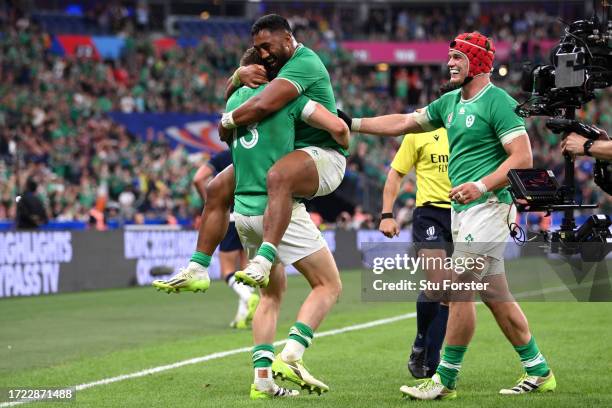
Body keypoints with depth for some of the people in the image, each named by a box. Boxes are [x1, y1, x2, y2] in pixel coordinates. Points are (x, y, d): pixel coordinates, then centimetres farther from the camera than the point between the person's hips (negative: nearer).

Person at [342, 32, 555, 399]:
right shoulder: (450, 103, 15)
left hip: (488, 206, -9)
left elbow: (523, 158, -16)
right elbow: (403, 123, 20)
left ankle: (446, 380, -3)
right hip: (463, 209, 9)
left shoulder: (498, 102, -11)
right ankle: (539, 373, 17)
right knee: (496, 295, 10)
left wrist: (481, 186, -25)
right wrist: (352, 124, 15)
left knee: (460, 290, -9)